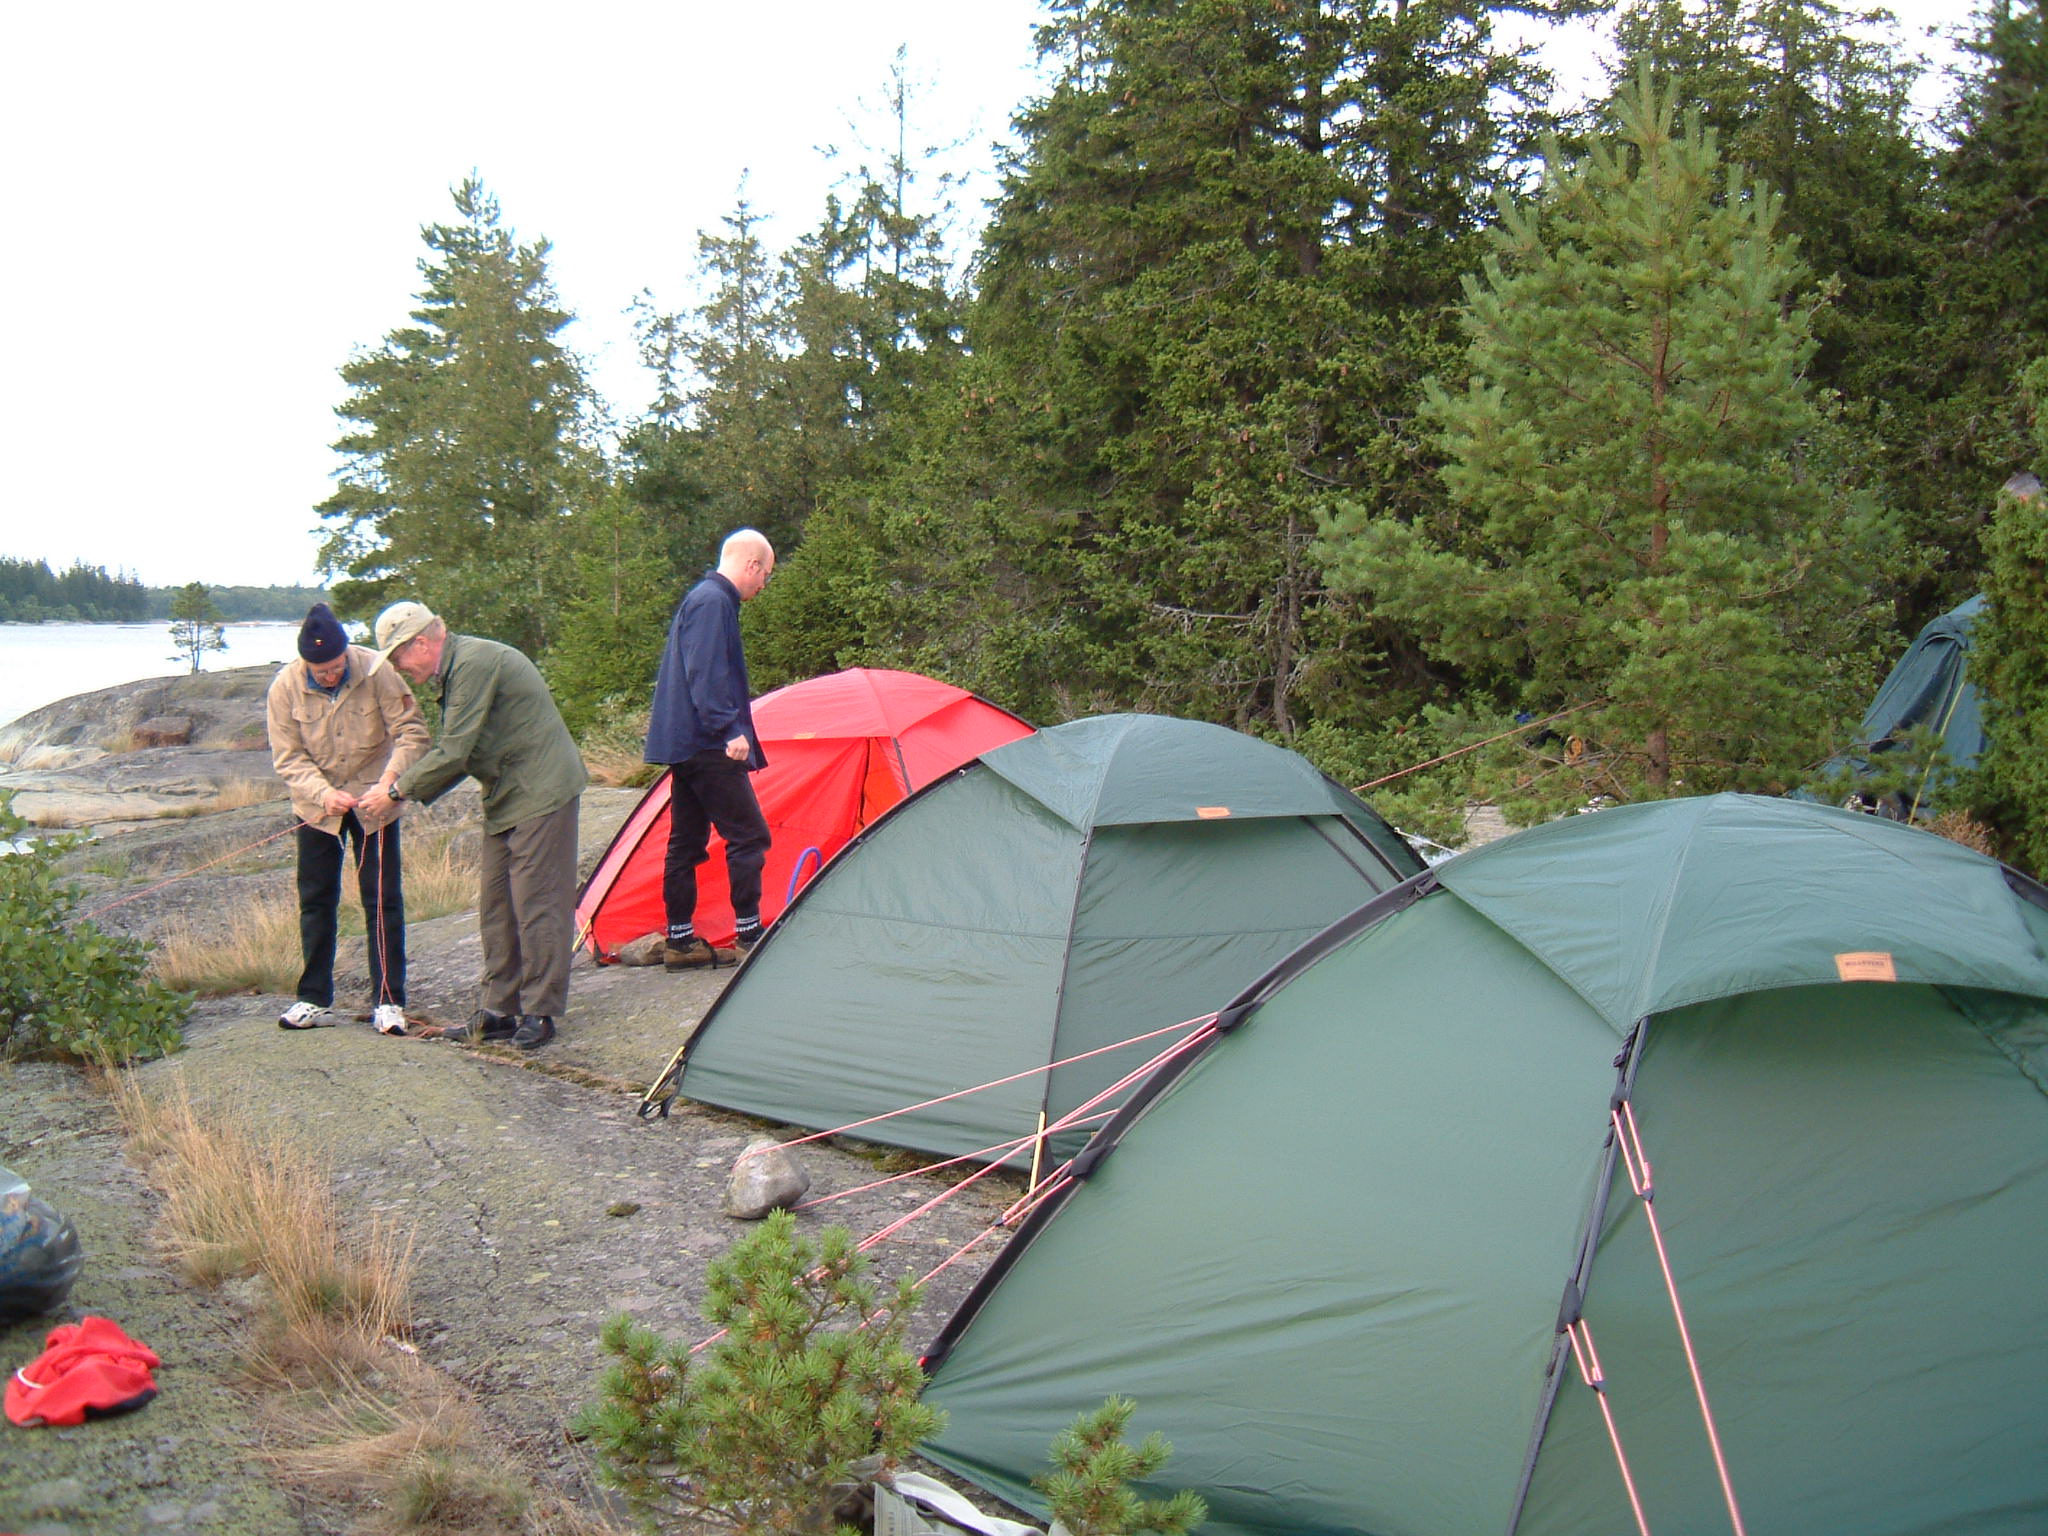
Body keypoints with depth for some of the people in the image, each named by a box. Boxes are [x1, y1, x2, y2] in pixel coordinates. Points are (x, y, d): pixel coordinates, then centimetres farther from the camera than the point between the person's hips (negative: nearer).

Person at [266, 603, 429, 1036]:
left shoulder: (376, 672, -21)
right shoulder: (285, 687, -15)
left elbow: (411, 732, -17)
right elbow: (288, 757, -10)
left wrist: (389, 780, -30)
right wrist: (324, 793, -25)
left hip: (373, 802, -2)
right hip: (317, 805, 2)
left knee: (383, 900, -3)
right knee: (316, 901, 7)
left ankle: (388, 1002, 3)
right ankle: (314, 1000, 17)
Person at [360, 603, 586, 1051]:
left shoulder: (475, 662, -20)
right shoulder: (457, 668, 13)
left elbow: (453, 753, -21)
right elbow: (455, 751, 19)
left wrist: (397, 791, -10)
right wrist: (411, 792, 7)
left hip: (541, 793, -11)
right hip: (507, 797, 11)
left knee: (535, 902, -6)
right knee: (496, 903, 12)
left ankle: (539, 1013, 1)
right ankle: (499, 1010, 19)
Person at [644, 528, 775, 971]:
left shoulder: (700, 598, 20)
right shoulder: (713, 602, -12)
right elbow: (706, 675, -22)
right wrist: (729, 731, -25)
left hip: (684, 743, 11)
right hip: (708, 747, -11)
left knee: (686, 842, 11)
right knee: (747, 835, -6)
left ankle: (680, 942, 15)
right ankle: (748, 935, -4)